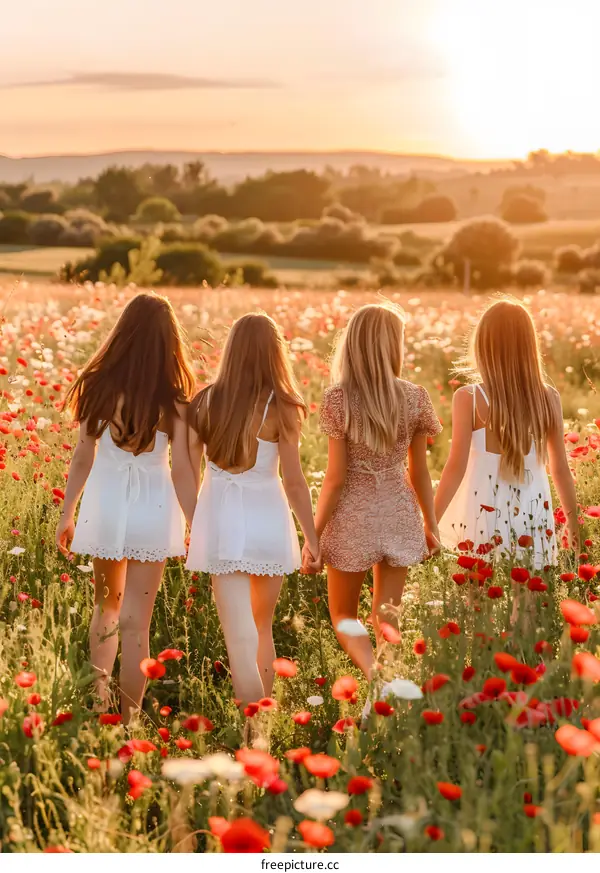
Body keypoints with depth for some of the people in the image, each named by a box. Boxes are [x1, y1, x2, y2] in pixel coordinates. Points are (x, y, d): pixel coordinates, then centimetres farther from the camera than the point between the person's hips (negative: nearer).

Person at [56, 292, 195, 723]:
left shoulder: (99, 388, -6)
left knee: (107, 605, 24)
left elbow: (83, 458, -2)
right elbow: (180, 469, -10)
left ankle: (99, 703, 29)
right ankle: (129, 720, 10)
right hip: (153, 509, -2)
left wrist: (67, 513, 10)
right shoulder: (174, 401, -12)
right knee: (135, 623, 5)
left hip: (105, 505, 2)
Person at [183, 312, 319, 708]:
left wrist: (195, 526, 14)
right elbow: (294, 482, -8)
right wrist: (312, 538, 2)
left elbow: (189, 474, 2)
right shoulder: (280, 408, -10)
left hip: (220, 523, 0)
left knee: (241, 637, 1)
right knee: (263, 629, 21)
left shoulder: (205, 402, -2)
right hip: (267, 522, 0)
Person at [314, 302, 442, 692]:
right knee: (387, 620, 15)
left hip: (353, 516, -2)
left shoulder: (338, 399, -13)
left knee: (344, 615, 15)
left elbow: (335, 477, -12)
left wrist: (314, 534, -3)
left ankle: (379, 677, -9)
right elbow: (420, 472, 2)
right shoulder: (415, 398, -5)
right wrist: (431, 525, 15)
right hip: (399, 515, 3)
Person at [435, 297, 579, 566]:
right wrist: (573, 523, 16)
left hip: (481, 517, -3)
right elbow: (560, 469, 4)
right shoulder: (549, 399, -2)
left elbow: (456, 467, -11)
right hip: (532, 518, 3)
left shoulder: (468, 398, -10)